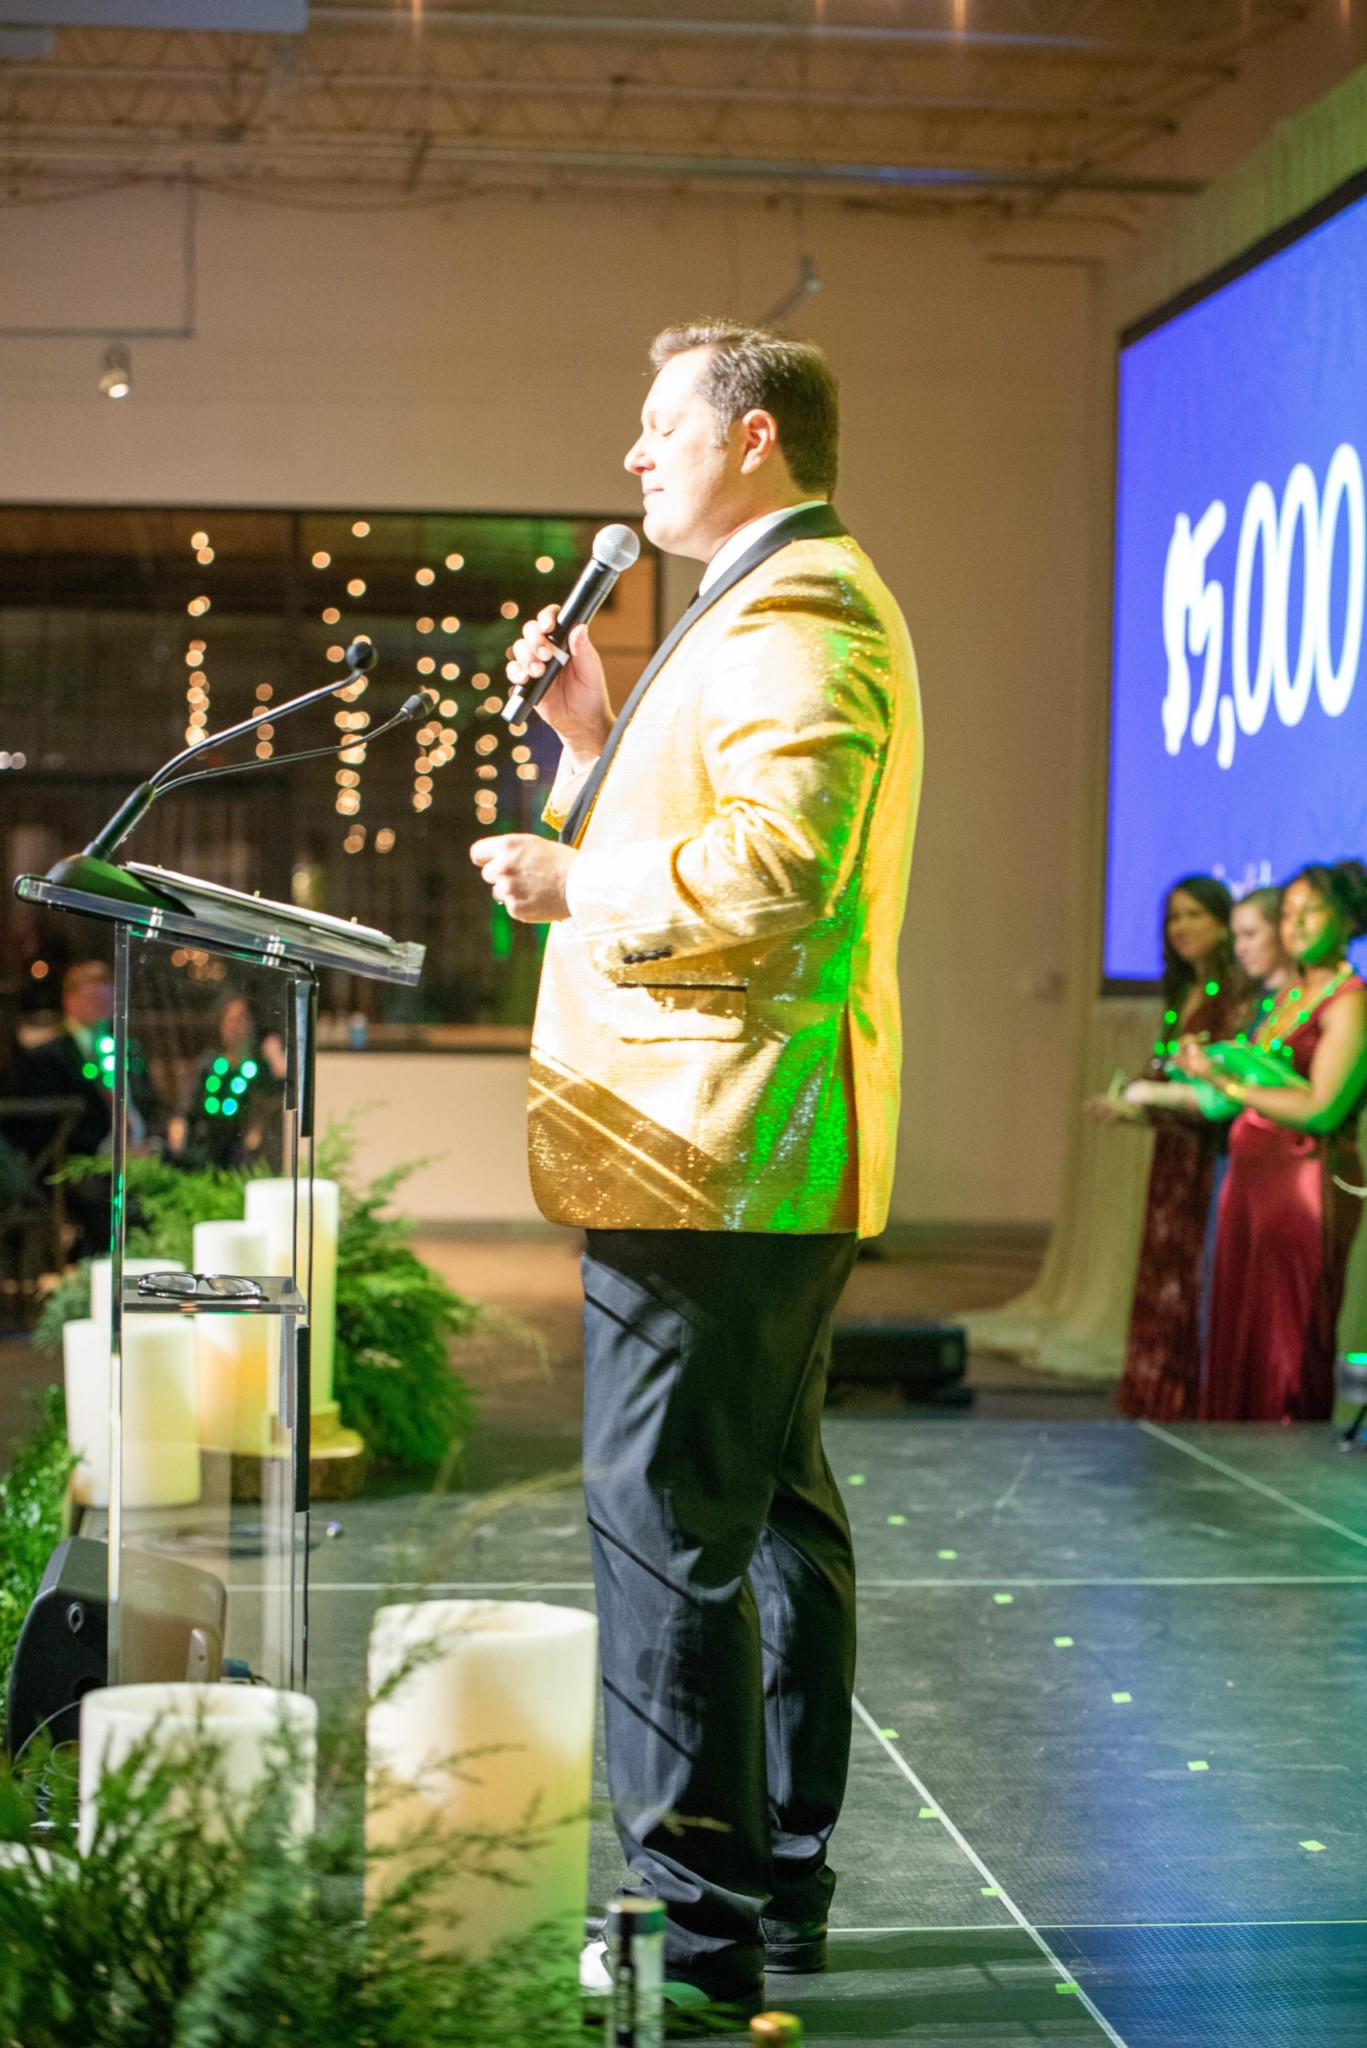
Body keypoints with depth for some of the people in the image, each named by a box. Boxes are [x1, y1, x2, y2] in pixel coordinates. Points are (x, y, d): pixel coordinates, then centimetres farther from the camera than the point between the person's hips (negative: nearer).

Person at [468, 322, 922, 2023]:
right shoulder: (783, 607, 24)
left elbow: (768, 864, -25)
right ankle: (780, 1880, 24)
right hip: (759, 1153, 12)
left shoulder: (795, 610, -12)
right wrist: (594, 736, 13)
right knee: (769, 1501, 15)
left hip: (708, 1148, -12)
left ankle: (697, 1926, -5)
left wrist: (574, 883, -14)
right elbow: (687, 841, 25)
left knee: (664, 1525, -10)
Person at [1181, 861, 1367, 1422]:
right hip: (1251, 1178, 8)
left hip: (1307, 1180, -8)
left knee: (1288, 1340, -4)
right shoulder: (1287, 997, 17)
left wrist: (1226, 1082, -11)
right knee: (1238, 1333, 7)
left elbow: (1321, 1108, -18)